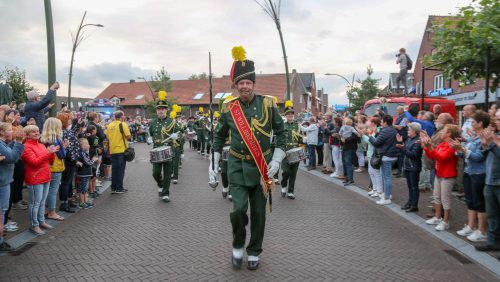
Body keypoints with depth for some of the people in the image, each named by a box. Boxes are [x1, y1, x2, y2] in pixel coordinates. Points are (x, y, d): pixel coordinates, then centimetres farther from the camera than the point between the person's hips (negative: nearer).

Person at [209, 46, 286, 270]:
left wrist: (277, 160, -7)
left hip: (262, 167, 0)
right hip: (237, 166, 0)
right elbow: (219, 136, 9)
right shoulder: (228, 107, -1)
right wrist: (213, 162, 2)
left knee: (258, 213, 8)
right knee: (239, 209, -11)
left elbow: (280, 133, 2)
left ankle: (254, 252, 28)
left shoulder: (268, 104, -4)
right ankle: (237, 247, 17)